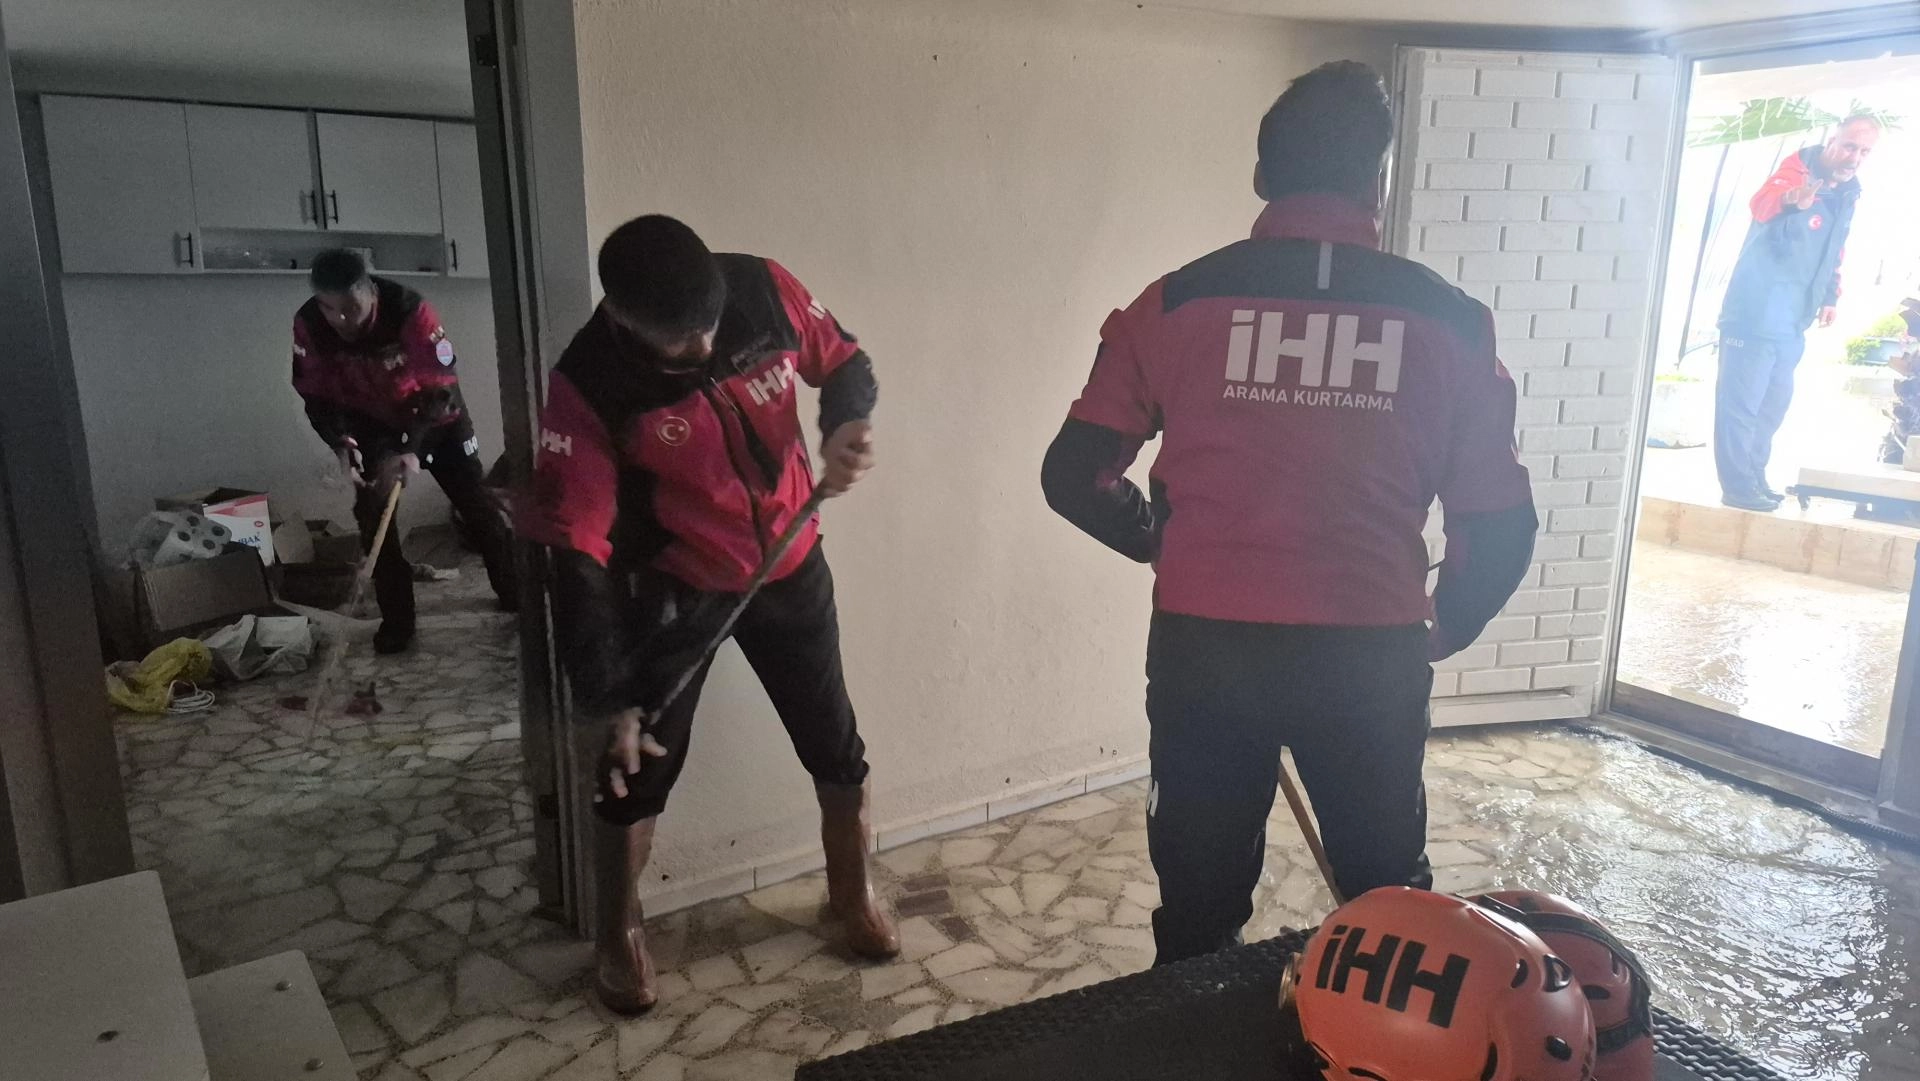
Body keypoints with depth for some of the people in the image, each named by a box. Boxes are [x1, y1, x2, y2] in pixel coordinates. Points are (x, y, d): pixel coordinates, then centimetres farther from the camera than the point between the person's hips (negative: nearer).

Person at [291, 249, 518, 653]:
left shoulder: (410, 310, -34)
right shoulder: (308, 324, -23)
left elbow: (442, 387, -29)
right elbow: (316, 396, -11)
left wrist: (413, 449, -37)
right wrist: (342, 445, -29)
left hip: (435, 415, -2)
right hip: (371, 424, 2)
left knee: (475, 503, 6)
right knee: (373, 516, -4)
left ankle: (513, 591, 25)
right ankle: (396, 619, 9)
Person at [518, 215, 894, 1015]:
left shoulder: (763, 290, -19)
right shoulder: (587, 385, -24)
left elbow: (844, 362, 1)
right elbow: (578, 551, -22)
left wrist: (849, 426, -23)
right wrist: (609, 698, -24)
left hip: (791, 568, 2)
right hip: (674, 590, -2)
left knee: (837, 749, 12)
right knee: (638, 770, 7)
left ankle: (853, 890, 39)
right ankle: (620, 935, 33)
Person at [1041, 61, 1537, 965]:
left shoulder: (1177, 304, -4)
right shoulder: (1447, 321, -1)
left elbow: (1074, 478, -3)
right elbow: (1500, 524, 0)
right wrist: (1446, 629, 19)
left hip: (1203, 647, 0)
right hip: (1370, 654, 1)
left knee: (1199, 900, 19)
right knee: (1390, 906, 25)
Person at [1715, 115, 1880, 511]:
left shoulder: (1847, 193, 14)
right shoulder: (1798, 171, -10)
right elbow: (1761, 204, -32)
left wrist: (1829, 297, 18)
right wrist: (1793, 202, -53)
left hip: (1791, 319, 9)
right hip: (1756, 313, -9)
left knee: (1774, 402, 15)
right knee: (1742, 402, -8)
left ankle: (1753, 477, 26)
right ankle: (1737, 486, -4)